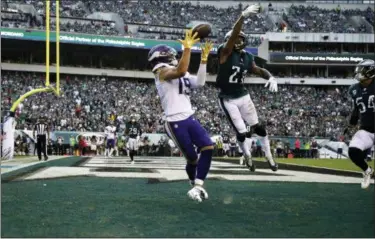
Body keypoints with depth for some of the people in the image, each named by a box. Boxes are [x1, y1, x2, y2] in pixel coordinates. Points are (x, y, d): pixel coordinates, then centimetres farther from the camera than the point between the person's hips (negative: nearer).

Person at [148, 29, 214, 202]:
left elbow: (199, 83, 15)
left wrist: (204, 59, 13)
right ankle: (194, 183, 26)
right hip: (175, 123, -8)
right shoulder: (163, 72, -7)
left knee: (208, 148, -9)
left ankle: (198, 187, -8)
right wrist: (187, 47, -23)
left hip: (189, 119, 8)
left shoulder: (178, 74, 20)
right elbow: (181, 71, -27)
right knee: (192, 158, -2)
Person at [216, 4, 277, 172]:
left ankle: (269, 156, 23)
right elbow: (232, 35, -32)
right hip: (228, 100, -5)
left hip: (243, 96, 5)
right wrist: (243, 16, -47)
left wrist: (270, 77, -8)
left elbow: (258, 70, 14)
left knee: (258, 127, 5)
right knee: (241, 132, -3)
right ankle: (247, 156, 26)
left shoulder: (247, 57, 3)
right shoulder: (225, 52, -16)